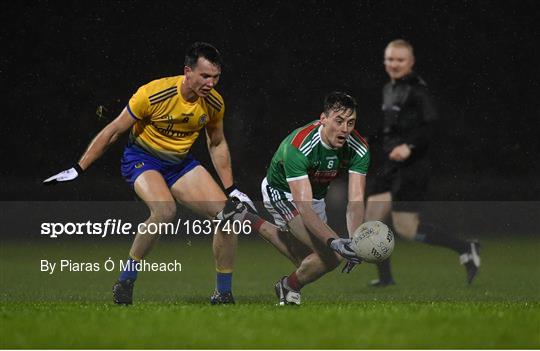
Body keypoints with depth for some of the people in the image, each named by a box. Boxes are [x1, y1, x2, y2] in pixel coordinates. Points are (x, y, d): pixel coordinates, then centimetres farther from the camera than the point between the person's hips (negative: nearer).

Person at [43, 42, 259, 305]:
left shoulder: (214, 103, -8)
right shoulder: (153, 94, -24)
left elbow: (217, 144, 12)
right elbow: (113, 131, -14)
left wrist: (231, 190, 11)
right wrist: (78, 169, -13)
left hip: (181, 163, 5)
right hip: (142, 158, -5)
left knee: (229, 214, -11)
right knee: (165, 210, -35)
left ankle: (224, 293, 4)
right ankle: (125, 281, -18)